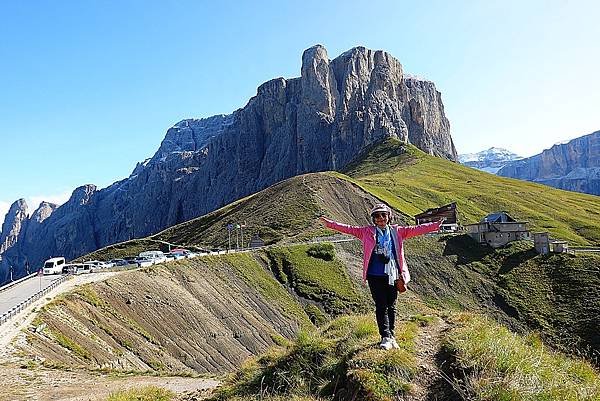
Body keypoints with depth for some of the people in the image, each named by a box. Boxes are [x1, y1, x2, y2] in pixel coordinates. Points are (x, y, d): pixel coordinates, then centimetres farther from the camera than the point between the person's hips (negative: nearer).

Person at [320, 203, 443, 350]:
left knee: (391, 306, 9)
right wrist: (330, 223, -6)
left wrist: (435, 225, 3)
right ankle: (386, 337, 0)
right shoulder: (368, 232, 5)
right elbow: (350, 229, 1)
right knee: (381, 306, -3)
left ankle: (391, 335, 21)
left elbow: (416, 229, 8)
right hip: (375, 276, -2)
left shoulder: (396, 231, 9)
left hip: (392, 275, 2)